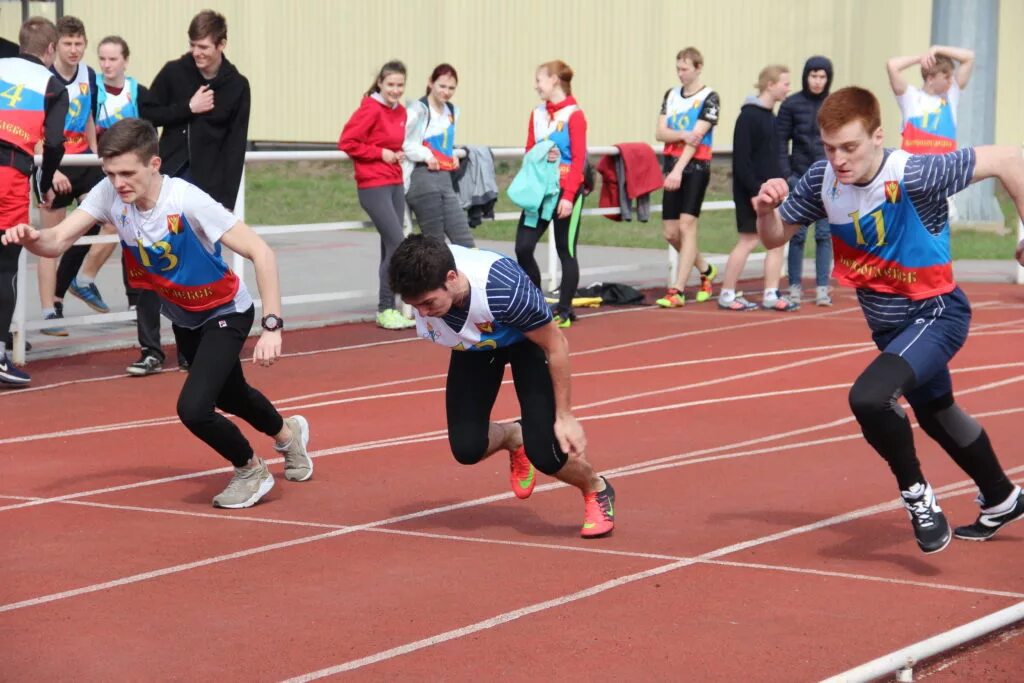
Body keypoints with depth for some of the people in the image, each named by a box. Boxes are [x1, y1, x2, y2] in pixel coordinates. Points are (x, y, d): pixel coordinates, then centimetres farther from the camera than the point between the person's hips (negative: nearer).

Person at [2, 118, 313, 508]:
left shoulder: (187, 201, -35)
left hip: (225, 313, -7)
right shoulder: (110, 194, -20)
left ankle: (252, 471, 7)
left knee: (193, 408, -22)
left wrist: (272, 326, -40)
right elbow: (57, 241, -23)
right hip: (182, 315, 7)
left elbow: (260, 253, -34)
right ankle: (287, 434, 60)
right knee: (230, 398, 27)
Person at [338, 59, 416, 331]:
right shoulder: (370, 109, -13)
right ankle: (385, 310, -5)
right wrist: (380, 153, -15)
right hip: (373, 186, -8)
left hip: (396, 184, 8)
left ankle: (389, 309, 16)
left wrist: (398, 154, 4)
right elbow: (346, 142, -16)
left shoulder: (401, 111, 10)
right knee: (398, 245, -12)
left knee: (391, 248, 9)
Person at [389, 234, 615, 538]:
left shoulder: (505, 289, -44)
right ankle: (512, 437, 25)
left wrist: (564, 417, -19)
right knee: (467, 449, -11)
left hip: (526, 340, -4)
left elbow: (556, 345, -26)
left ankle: (597, 491, 17)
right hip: (474, 346, 4)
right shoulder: (419, 280, -33)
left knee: (544, 453, -17)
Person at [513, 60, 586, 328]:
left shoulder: (574, 115, -9)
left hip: (566, 192, -6)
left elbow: (579, 158, -12)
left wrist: (568, 196, -17)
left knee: (566, 251, 2)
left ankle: (564, 311, 12)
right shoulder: (537, 114, 9)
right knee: (523, 248, -2)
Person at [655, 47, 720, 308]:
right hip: (672, 167, 6)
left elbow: (697, 137, -14)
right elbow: (661, 132, 4)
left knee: (686, 225, -13)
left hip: (696, 166, -6)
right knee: (671, 233, 7)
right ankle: (706, 270, 31)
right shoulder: (671, 95, 13)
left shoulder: (709, 98, -5)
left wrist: (678, 170, -23)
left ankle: (677, 290, -13)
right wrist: (682, 135, -18)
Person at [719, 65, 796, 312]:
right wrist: (754, 191, -21)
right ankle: (727, 295, 7)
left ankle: (771, 295, 10)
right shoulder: (749, 116, -14)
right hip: (751, 191, -8)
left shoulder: (770, 116, 13)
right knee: (749, 240, -3)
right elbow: (741, 160, -18)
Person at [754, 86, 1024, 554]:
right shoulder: (823, 181, -12)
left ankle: (916, 494, -5)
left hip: (936, 313, -8)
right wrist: (767, 210, -21)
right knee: (937, 415, 27)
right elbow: (775, 238, 1)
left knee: (869, 397, -30)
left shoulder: (914, 175, -29)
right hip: (888, 323, 8)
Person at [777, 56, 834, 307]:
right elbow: (781, 141, 1)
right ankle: (795, 286, 10)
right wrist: (786, 174, -7)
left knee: (825, 234, 2)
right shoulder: (791, 105, 0)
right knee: (797, 234, 3)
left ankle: (822, 287, 6)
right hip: (800, 179, -1)